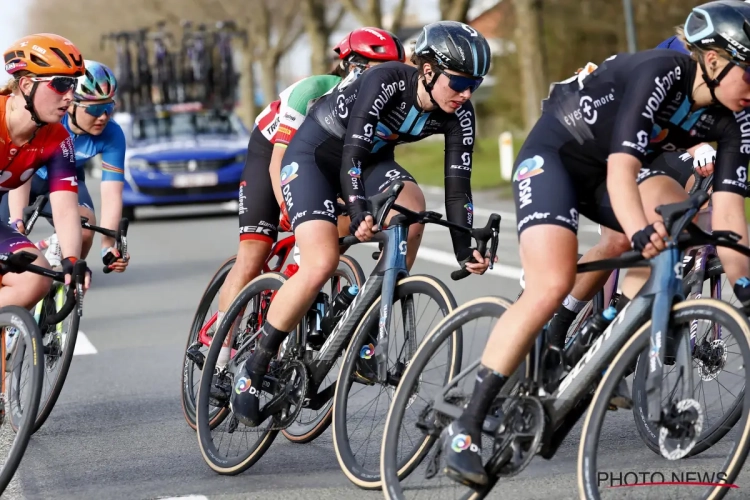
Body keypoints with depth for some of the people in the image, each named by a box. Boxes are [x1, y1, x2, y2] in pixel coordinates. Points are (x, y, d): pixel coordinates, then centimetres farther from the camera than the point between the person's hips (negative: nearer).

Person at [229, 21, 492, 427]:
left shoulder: (458, 114, -15)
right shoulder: (386, 82, -32)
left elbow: (457, 183, -15)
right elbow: (352, 154, -36)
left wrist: (464, 247, -26)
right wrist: (358, 212, -50)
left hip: (372, 158, 5)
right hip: (314, 154, -5)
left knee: (411, 204, -28)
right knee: (321, 263, -24)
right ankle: (253, 370, -8)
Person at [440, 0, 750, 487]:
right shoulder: (659, 75, -29)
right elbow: (621, 169, -39)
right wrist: (641, 233, -55)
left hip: (606, 170, 8)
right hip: (554, 154, -8)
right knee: (553, 285, -24)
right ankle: (465, 427, -22)